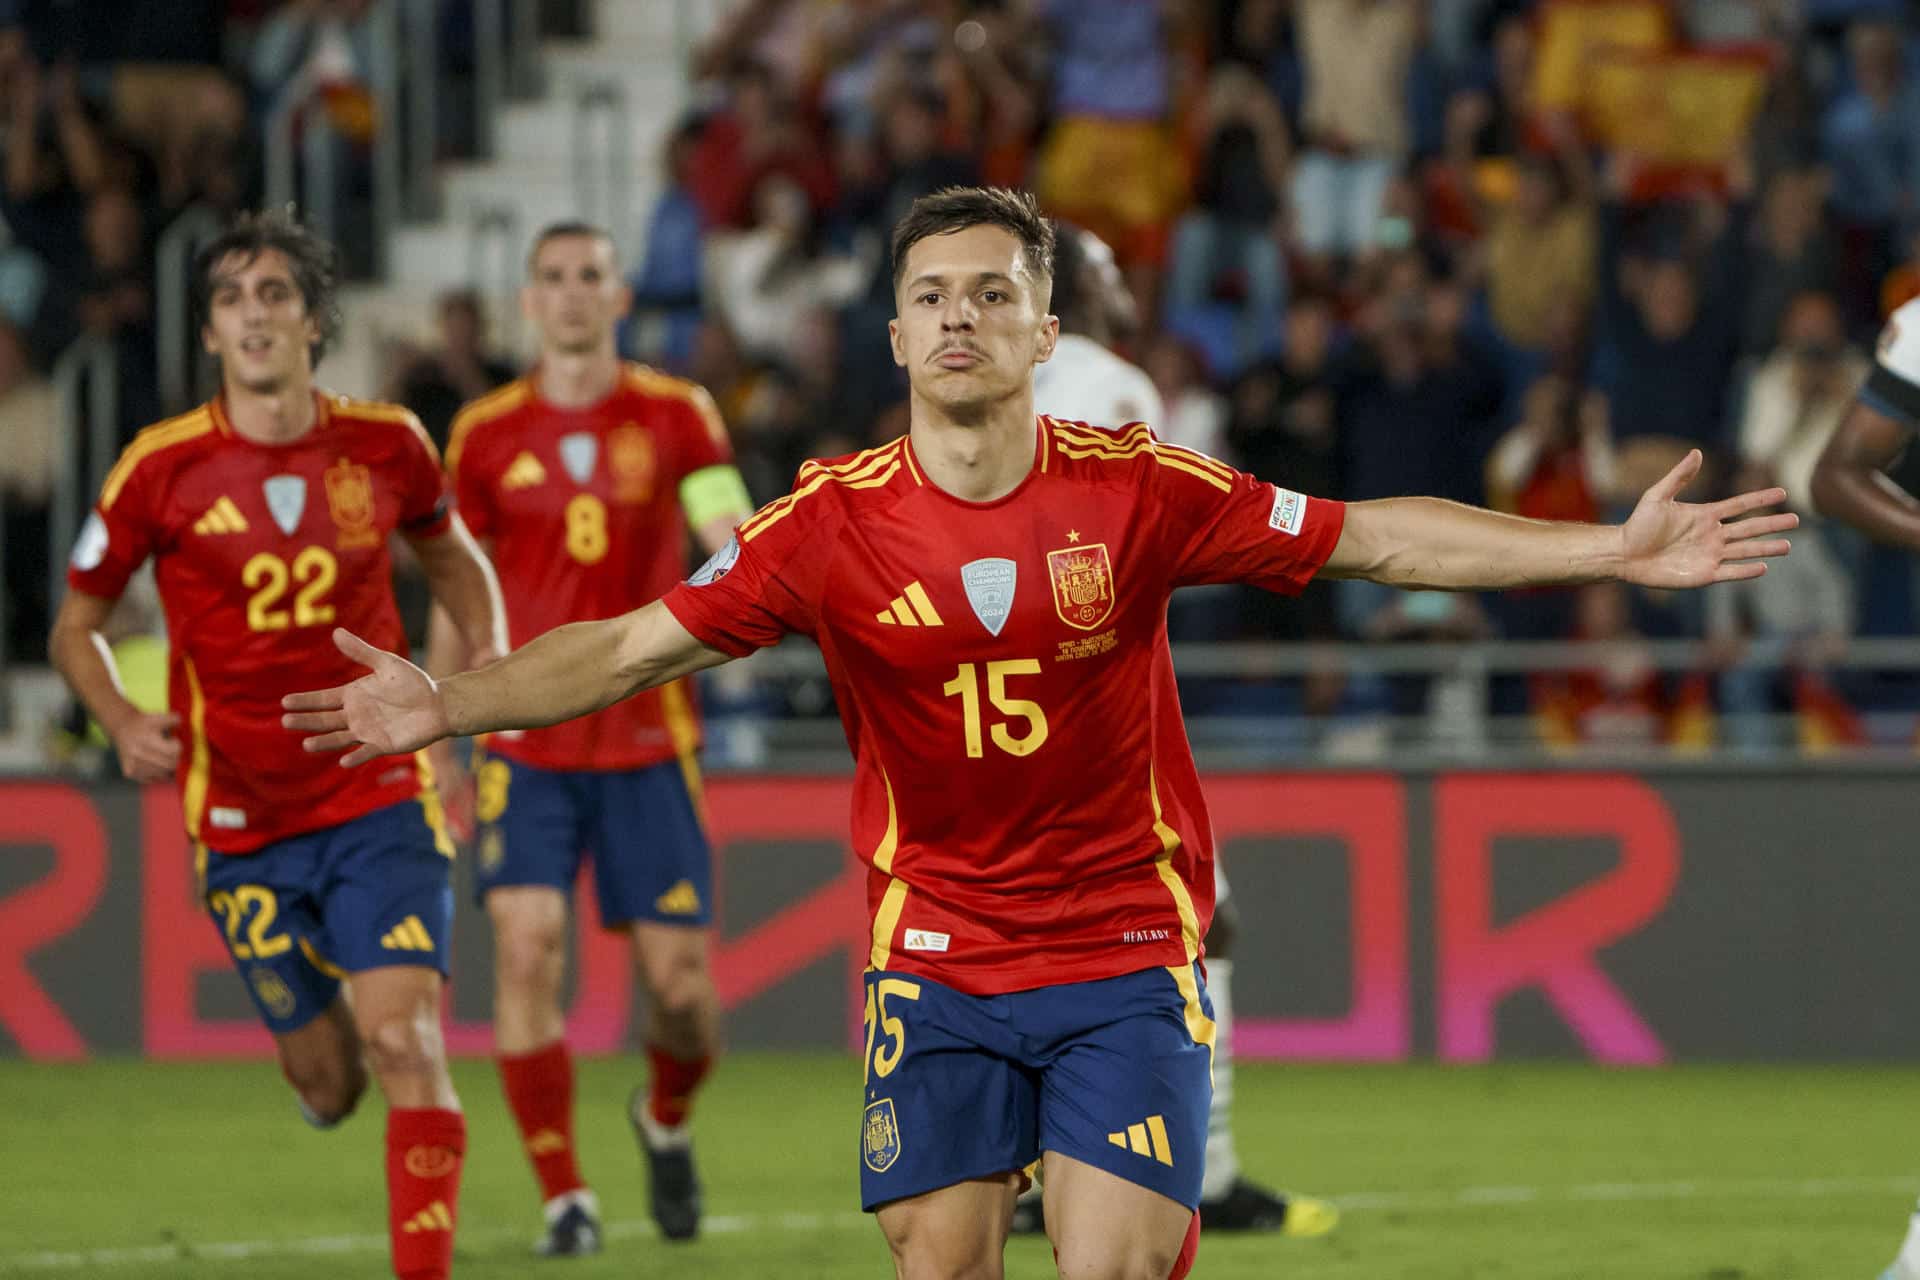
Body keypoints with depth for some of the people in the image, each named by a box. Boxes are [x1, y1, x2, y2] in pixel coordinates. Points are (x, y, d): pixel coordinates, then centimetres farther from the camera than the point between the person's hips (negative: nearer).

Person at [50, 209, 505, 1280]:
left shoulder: (385, 445, -1)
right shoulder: (163, 469, -6)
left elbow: (454, 558, 20)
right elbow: (77, 627, 5)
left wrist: (488, 662, 1)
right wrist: (124, 721, -14)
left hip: (381, 798, 0)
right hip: (243, 822, 0)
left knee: (405, 1047, -18)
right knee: (330, 1086, 8)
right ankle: (322, 1057, 46)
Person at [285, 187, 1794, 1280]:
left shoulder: (1136, 489, -7)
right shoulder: (834, 522, -6)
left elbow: (1383, 538, -3)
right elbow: (635, 644, -3)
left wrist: (1615, 550, -8)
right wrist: (449, 704, -15)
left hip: (1126, 952, -1)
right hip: (937, 955, 1)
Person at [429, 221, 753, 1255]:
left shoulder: (675, 417, 2)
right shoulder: (485, 434, 5)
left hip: (646, 738, 0)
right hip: (526, 740, 0)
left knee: (680, 980, -1)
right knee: (527, 946, -16)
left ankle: (666, 1119, 33)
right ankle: (564, 1198, -6)